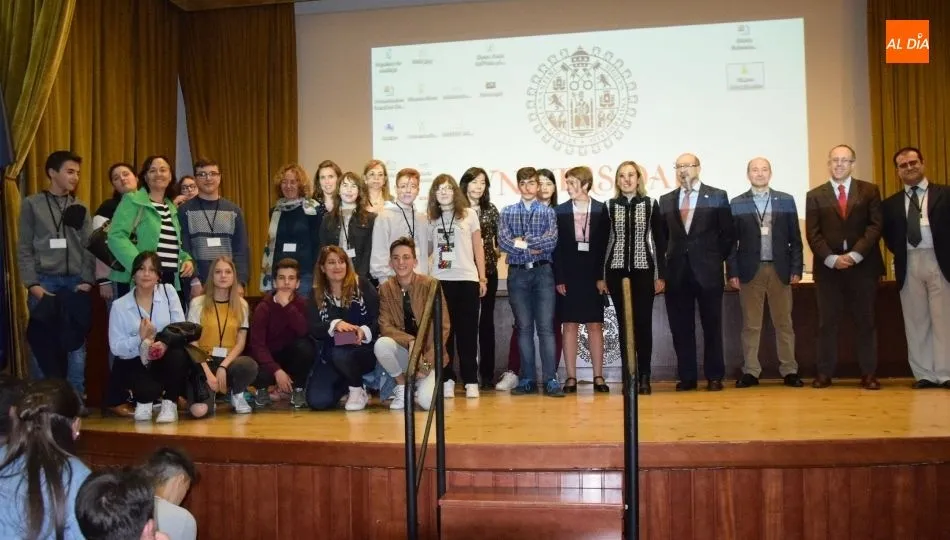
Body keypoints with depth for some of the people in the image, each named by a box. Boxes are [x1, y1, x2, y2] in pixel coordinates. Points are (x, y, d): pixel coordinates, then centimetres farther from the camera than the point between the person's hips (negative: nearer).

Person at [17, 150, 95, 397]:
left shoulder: (81, 208, 13)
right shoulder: (32, 204, 5)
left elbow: (88, 247, 7)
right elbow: (24, 248, 1)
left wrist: (87, 280, -6)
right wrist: (32, 284, -9)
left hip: (75, 282, 2)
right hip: (44, 282, -2)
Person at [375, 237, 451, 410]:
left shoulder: (430, 285, -10)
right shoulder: (385, 289, -2)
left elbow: (443, 328, -10)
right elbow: (385, 327, -9)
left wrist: (427, 362, -17)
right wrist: (410, 342, -27)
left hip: (429, 353, -2)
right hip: (403, 353, 2)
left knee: (426, 401, -26)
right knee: (381, 344, -31)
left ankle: (422, 382, 13)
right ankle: (402, 386, -3)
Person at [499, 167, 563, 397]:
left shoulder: (548, 212, 7)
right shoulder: (508, 212, 10)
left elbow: (552, 239, -9)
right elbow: (503, 241, -4)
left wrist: (522, 243, -9)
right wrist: (532, 247, -10)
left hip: (542, 272, -1)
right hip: (518, 273, 2)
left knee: (546, 326, -5)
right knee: (524, 327, 4)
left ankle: (550, 379, -4)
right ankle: (528, 379, 9)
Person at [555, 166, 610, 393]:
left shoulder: (601, 210, 2)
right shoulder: (559, 211, 4)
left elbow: (605, 245, 0)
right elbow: (556, 247, 0)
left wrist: (602, 277, -6)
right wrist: (558, 279, -6)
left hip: (593, 276, 0)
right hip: (568, 276, 0)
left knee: (595, 325, 4)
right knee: (569, 325, 2)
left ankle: (598, 377, 10)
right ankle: (571, 377, 7)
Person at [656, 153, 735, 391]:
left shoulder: (717, 196, 3)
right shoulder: (666, 200, 11)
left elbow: (728, 233, 4)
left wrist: (717, 259, 2)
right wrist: (669, 260, 8)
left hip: (708, 271, -2)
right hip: (677, 272, 2)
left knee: (712, 326, 3)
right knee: (681, 327, 3)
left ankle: (714, 376, 11)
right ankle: (687, 376, 11)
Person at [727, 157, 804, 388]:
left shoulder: (786, 200, 7)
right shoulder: (737, 203, 4)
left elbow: (795, 238, 6)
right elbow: (731, 241, 3)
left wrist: (796, 268, -1)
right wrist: (732, 272, -4)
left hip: (780, 269, 1)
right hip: (750, 270, -1)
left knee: (784, 323, 4)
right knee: (751, 324, 3)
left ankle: (789, 371, 10)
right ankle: (750, 372, 8)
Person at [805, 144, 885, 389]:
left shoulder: (869, 191, 8)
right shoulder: (815, 195, 9)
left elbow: (875, 226, -2)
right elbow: (813, 234, 1)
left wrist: (855, 254, -14)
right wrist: (831, 258, -13)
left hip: (863, 265, 0)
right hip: (828, 266, 0)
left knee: (865, 321, 3)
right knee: (827, 322, 1)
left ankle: (868, 374, 8)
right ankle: (825, 373, 5)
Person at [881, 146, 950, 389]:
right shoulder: (890, 204, 12)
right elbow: (887, 234, 16)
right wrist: (899, 254, 4)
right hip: (908, 265, 3)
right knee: (915, 321, 4)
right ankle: (924, 374, 9)